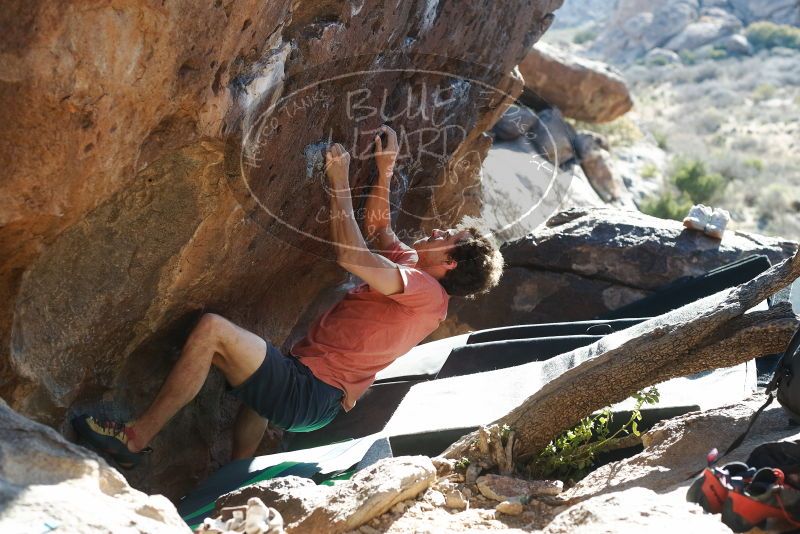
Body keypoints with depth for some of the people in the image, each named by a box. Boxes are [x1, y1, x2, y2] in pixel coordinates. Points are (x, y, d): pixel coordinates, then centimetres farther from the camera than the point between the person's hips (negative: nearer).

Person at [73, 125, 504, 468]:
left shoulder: (428, 291, -15)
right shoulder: (413, 268, 13)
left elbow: (351, 254, -25)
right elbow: (376, 227, 28)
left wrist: (339, 180, -16)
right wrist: (385, 168, 17)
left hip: (306, 393, -11)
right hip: (314, 398, 11)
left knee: (212, 329, -23)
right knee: (255, 376, 41)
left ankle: (134, 439, -15)